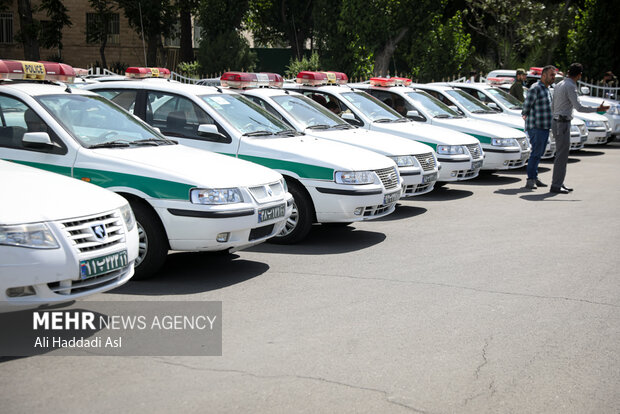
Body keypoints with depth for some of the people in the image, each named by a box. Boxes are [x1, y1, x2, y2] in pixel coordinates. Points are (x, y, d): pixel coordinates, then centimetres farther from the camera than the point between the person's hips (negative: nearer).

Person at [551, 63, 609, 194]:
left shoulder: (559, 85, 14)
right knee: (561, 155, -8)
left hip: (557, 122, 10)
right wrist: (597, 109, -13)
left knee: (562, 153, 14)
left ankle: (558, 183, 17)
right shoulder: (570, 86, -15)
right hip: (563, 123, -10)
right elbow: (578, 107, -20)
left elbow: (553, 106, 20)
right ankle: (556, 185, -7)